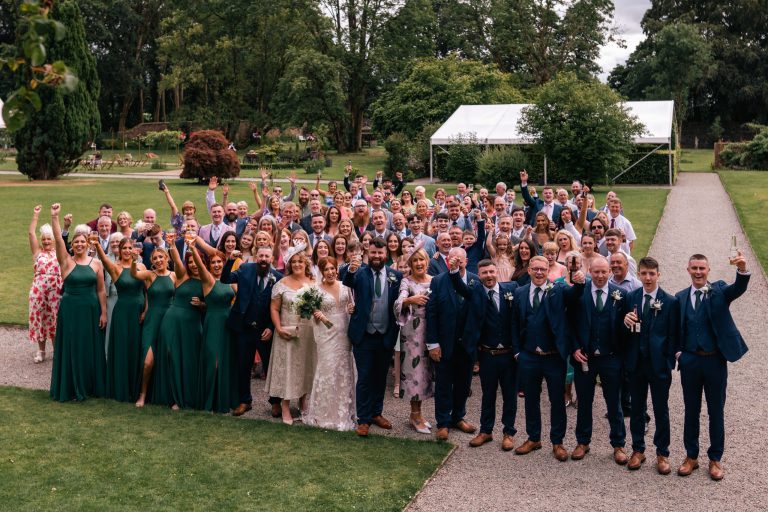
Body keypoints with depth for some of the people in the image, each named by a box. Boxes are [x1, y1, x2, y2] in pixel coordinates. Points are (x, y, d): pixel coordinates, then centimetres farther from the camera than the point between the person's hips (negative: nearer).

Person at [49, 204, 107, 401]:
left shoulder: (96, 263, 2)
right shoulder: (66, 262, -2)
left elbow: (101, 290, 4)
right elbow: (58, 240, -16)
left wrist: (103, 313, 1)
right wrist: (54, 217, -26)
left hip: (91, 310, 1)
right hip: (70, 309, -1)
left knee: (91, 349, 8)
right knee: (71, 348, 4)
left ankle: (91, 385, 22)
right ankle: (72, 388, 15)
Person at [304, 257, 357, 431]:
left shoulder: (344, 286, 5)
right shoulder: (316, 289, -5)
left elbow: (351, 305, 16)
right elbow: (315, 313, -4)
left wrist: (352, 309, -6)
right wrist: (319, 316, -25)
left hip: (344, 334, 4)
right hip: (327, 333, -4)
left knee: (344, 370, 11)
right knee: (327, 370, -4)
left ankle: (343, 412, 24)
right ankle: (326, 414, 10)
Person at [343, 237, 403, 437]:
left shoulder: (396, 276, -1)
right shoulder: (360, 273, -6)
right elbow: (347, 283, -27)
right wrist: (351, 270, -48)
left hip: (386, 336, 2)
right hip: (364, 336, -2)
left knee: (380, 377, 15)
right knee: (364, 378, 4)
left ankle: (376, 413, 31)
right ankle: (363, 419, 14)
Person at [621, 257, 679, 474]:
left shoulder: (670, 302, -5)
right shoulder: (630, 298, 2)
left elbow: (673, 335, -3)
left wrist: (669, 362, -7)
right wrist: (626, 323, -16)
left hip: (659, 364, -2)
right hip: (635, 363, 3)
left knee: (661, 410, 8)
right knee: (637, 408, 13)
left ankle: (662, 454, 21)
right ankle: (638, 450, 27)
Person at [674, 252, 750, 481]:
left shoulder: (719, 290, -2)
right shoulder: (680, 297, 5)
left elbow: (738, 289, -24)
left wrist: (742, 270, -43)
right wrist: (678, 352, -2)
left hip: (715, 360, -2)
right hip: (689, 361, 2)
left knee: (716, 411, 8)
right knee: (691, 410, 12)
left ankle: (715, 459, 22)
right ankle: (691, 456, 26)